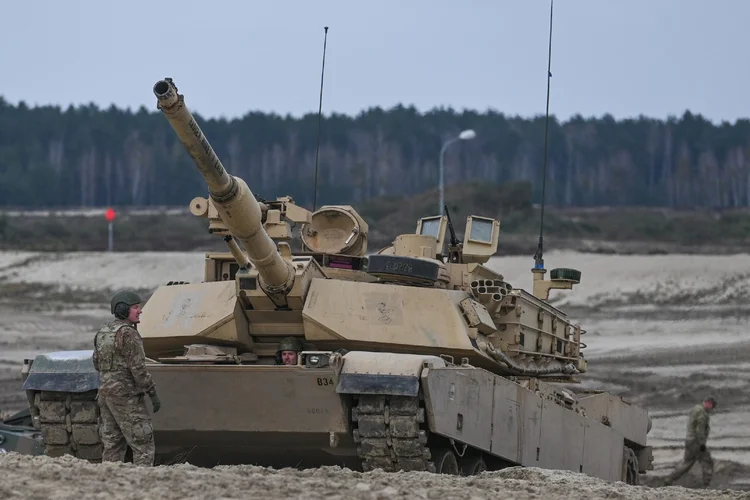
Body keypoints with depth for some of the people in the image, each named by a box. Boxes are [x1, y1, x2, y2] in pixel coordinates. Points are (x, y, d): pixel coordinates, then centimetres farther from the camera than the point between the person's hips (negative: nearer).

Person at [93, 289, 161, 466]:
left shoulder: (103, 332, 11)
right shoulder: (128, 334, -16)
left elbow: (97, 363, 20)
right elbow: (138, 368, -19)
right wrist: (153, 393, -15)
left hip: (105, 392, 9)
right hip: (126, 396, -9)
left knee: (112, 444, 11)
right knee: (143, 445, -6)